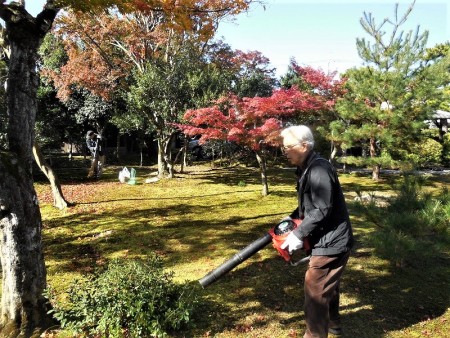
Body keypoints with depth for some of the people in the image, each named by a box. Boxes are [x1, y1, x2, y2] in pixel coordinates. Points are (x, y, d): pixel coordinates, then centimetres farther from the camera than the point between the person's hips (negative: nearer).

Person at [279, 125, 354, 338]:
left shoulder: (319, 170, -24)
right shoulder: (306, 169, 9)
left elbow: (321, 210, -27)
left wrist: (298, 234, -21)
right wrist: (292, 218, 8)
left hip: (331, 241, -11)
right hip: (328, 240, 11)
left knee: (315, 290, -2)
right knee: (327, 286, 26)